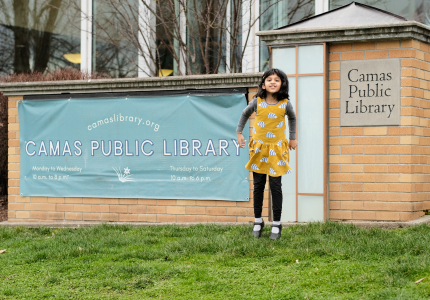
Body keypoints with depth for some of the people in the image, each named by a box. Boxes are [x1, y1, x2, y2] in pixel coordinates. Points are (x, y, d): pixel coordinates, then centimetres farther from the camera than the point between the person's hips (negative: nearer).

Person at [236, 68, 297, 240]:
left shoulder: (285, 104, -5)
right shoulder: (257, 102, -5)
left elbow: (292, 118, 17)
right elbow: (245, 114, 15)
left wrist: (293, 138, 19)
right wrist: (239, 133, 14)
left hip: (277, 149, -1)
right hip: (259, 148, 1)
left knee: (275, 185, -1)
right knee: (258, 185, 6)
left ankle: (276, 224, 10)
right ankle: (258, 221, 20)